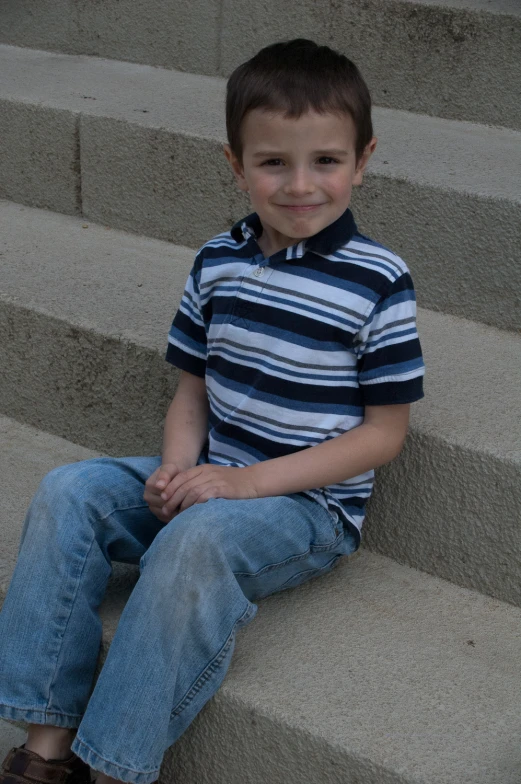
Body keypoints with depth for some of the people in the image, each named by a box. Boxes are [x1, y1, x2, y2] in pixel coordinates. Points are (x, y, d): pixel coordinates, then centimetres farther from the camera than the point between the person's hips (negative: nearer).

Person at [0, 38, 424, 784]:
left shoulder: (378, 283, -12)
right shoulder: (218, 262, 4)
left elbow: (384, 431, -11)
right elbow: (195, 388, 11)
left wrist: (249, 480, -18)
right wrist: (179, 466, -11)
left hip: (312, 504, -6)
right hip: (210, 479, 6)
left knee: (197, 541, -34)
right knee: (69, 492, -14)